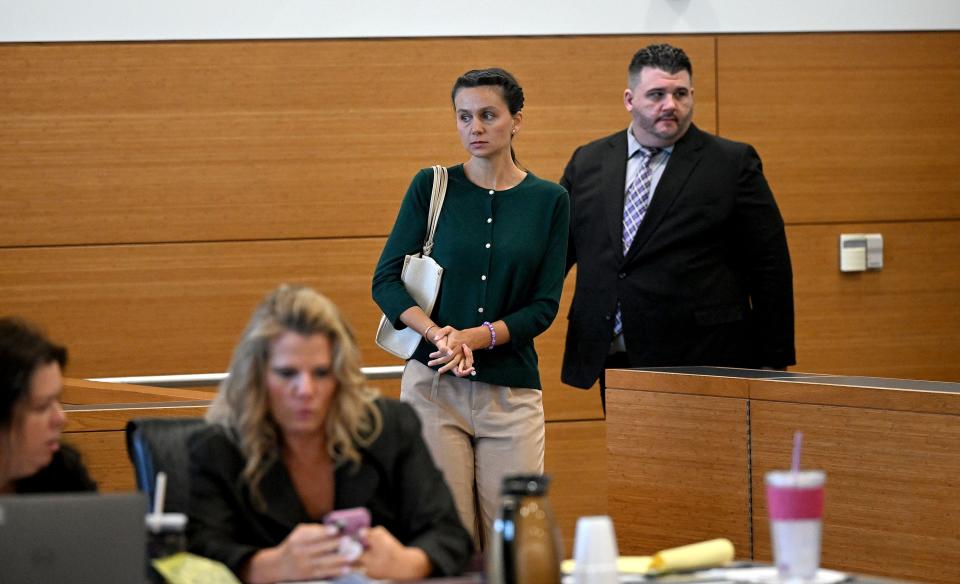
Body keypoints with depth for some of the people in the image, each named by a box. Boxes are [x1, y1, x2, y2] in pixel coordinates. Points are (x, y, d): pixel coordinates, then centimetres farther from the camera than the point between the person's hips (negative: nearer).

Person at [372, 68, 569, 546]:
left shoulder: (548, 200, 4)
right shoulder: (432, 187, 3)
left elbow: (545, 305, 1)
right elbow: (386, 280, 0)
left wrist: (473, 337, -14)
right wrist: (437, 333, -18)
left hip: (512, 390, 1)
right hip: (434, 385, -1)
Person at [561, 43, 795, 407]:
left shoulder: (733, 163, 0)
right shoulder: (588, 163, 11)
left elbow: (769, 270, 0)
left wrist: (772, 363, -3)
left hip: (701, 364, -4)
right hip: (612, 361, 4)